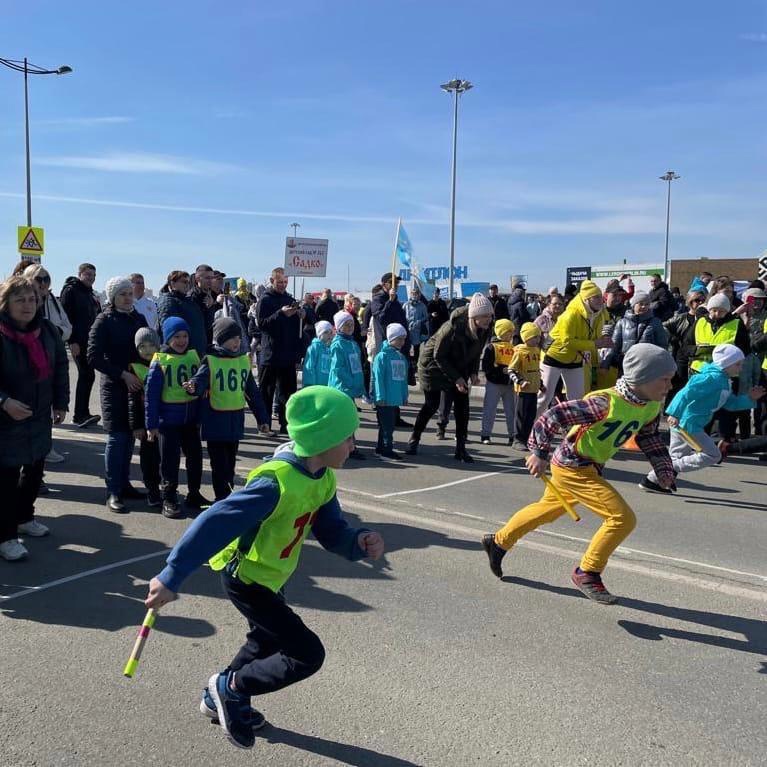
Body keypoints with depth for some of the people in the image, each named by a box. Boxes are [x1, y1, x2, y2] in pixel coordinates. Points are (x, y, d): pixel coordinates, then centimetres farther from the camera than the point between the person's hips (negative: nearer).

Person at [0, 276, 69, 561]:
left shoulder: (47, 330, 0)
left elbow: (60, 366, 10)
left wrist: (60, 402, 8)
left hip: (40, 417, 6)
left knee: (35, 470, 19)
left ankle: (23, 517, 40)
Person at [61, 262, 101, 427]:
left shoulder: (91, 294, 22)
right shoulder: (71, 290, -4)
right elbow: (66, 317, -12)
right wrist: (72, 341, -19)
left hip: (90, 342, 9)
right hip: (78, 343, -8)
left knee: (85, 376, 10)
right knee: (87, 375, -15)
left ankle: (81, 414, 16)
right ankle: (81, 414, -13)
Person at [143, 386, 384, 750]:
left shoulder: (323, 479, -8)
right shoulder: (276, 483, -36)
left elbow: (330, 530, -2)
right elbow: (215, 524, -36)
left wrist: (358, 542, -24)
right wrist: (171, 577, -34)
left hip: (270, 576, 9)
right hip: (245, 578, -9)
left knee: (268, 641, 28)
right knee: (308, 654, -8)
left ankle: (221, 700, 51)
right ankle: (230, 687, 12)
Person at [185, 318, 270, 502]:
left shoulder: (244, 360, 7)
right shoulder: (210, 361, -7)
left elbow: (252, 391, 12)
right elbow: (200, 380, -22)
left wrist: (262, 418, 11)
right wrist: (194, 386, -47)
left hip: (236, 420, 5)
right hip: (215, 421, -4)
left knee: (230, 462, 14)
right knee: (219, 464, 1)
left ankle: (227, 495, 26)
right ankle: (223, 498, 8)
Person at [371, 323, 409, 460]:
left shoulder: (401, 357, 12)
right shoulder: (382, 356, -10)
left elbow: (403, 378, 15)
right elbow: (378, 378, -14)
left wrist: (405, 396, 13)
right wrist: (380, 397, -17)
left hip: (396, 399, 7)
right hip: (385, 399, -7)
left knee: (390, 424, 13)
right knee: (387, 425, -4)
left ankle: (381, 448, 23)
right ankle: (387, 450, 3)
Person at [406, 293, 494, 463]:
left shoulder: (485, 330, -14)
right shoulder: (453, 327, -33)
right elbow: (438, 356, -24)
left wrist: (474, 372, -12)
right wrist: (456, 378, -25)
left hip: (458, 368, 6)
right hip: (433, 364, -5)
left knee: (462, 406, -4)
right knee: (432, 405, -2)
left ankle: (461, 448, 4)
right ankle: (414, 439, 18)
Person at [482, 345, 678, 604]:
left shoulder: (652, 405, -4)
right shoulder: (606, 403, -29)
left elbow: (648, 436, 15)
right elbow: (554, 416, -26)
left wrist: (663, 467, 4)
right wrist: (539, 452, -23)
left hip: (579, 467, 9)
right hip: (573, 468, -9)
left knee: (548, 508, 27)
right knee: (623, 518, -16)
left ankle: (498, 541, 45)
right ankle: (587, 573, 1)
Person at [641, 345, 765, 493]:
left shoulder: (725, 382, 14)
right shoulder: (713, 378, -18)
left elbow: (731, 403, 22)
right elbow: (688, 392, -25)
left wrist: (749, 398, 8)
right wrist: (675, 414, -27)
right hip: (688, 423, -11)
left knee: (678, 456, 19)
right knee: (713, 455, -6)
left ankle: (651, 480, 24)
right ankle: (672, 469, -6)